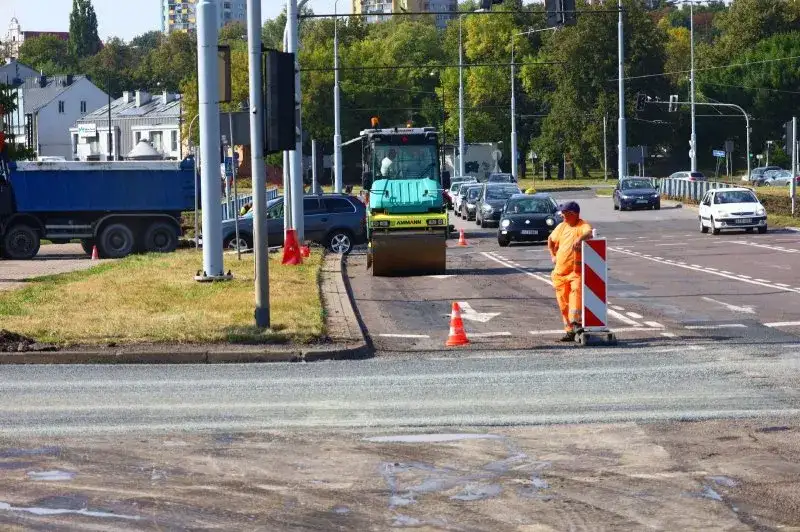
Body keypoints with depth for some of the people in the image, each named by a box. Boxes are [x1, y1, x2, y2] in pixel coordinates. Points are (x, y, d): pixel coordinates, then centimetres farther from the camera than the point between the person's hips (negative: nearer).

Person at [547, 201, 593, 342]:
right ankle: (569, 330, 18)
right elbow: (551, 240, 31)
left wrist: (580, 238, -50)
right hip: (560, 271, 7)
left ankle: (576, 322, -40)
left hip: (576, 270, -7)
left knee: (576, 290, -31)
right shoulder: (562, 226, 14)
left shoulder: (582, 225, -7)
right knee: (563, 302, 9)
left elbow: (589, 233, -31)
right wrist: (552, 255, 20)